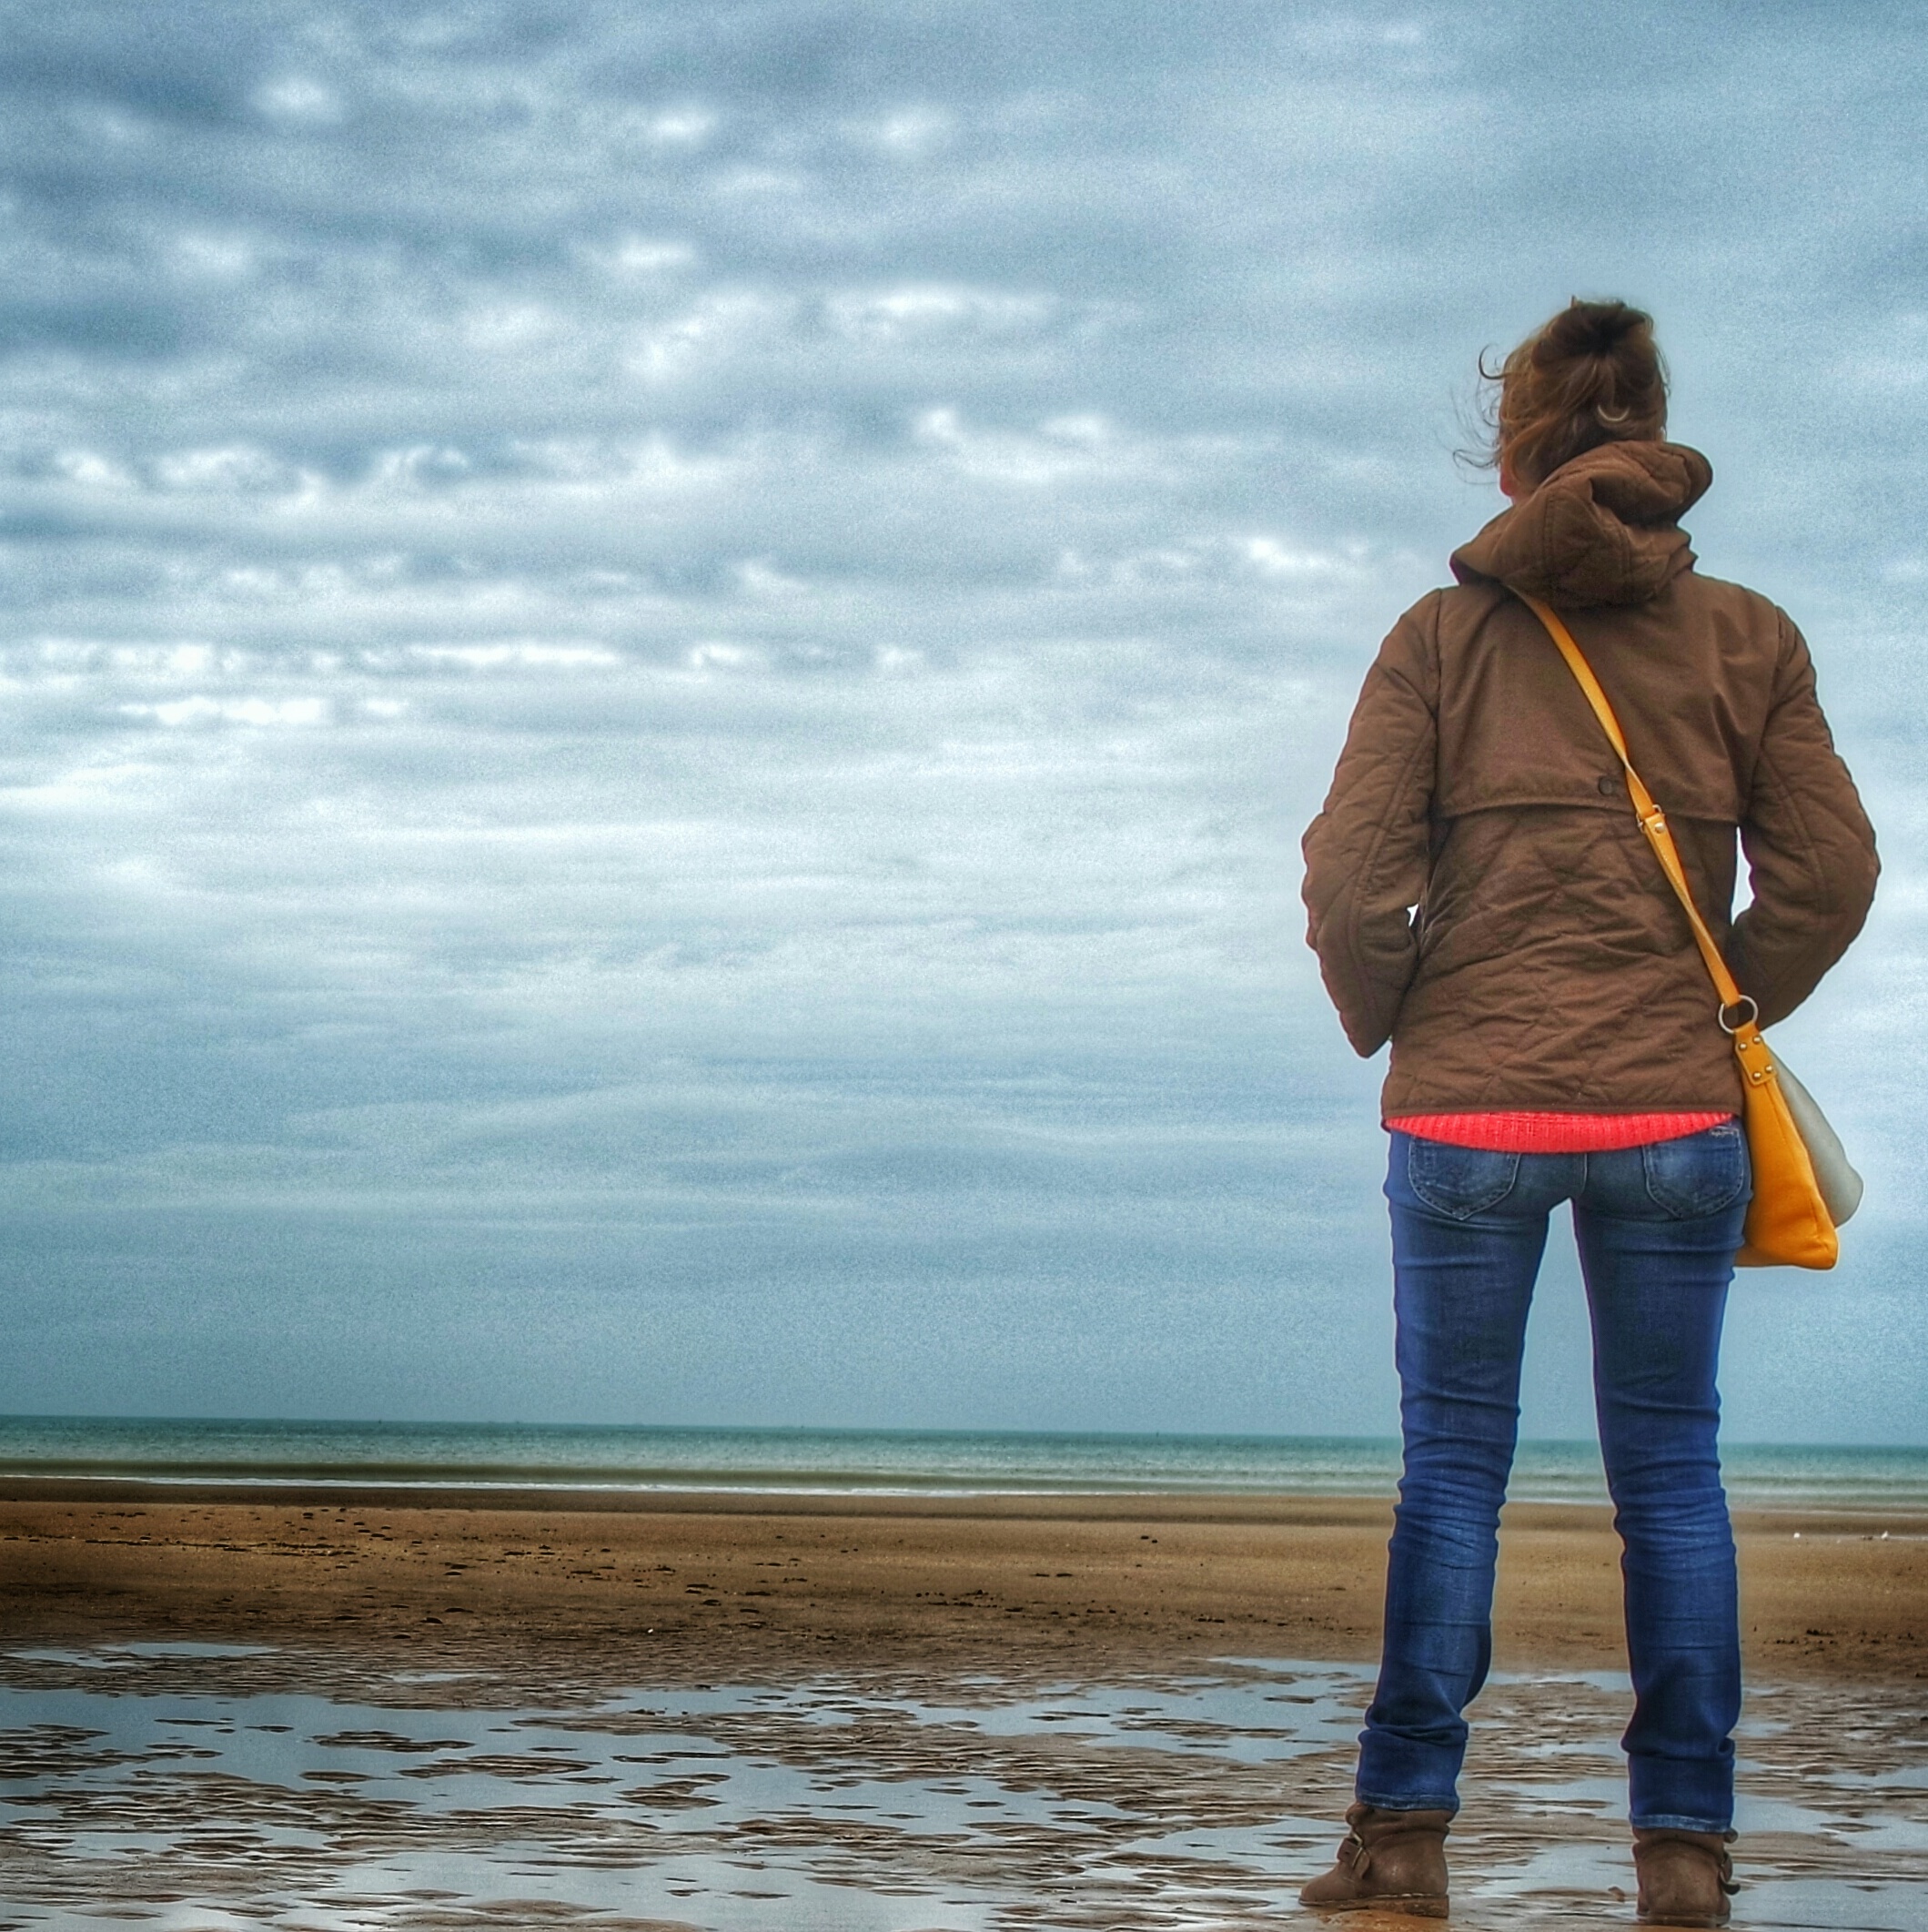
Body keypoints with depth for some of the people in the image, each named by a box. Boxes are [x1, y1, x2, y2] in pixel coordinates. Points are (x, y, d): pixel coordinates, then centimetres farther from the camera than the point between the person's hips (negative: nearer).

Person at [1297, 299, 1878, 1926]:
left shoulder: (1443, 636, 0)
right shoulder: (1745, 637, 3)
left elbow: (1350, 878, -6)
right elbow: (1829, 874, 0)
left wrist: (1392, 1027, 10)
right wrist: (1716, 1023, 13)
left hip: (1468, 1112, -1)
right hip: (1675, 1117, 1)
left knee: (1452, 1466, 8)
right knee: (1671, 1471, 9)